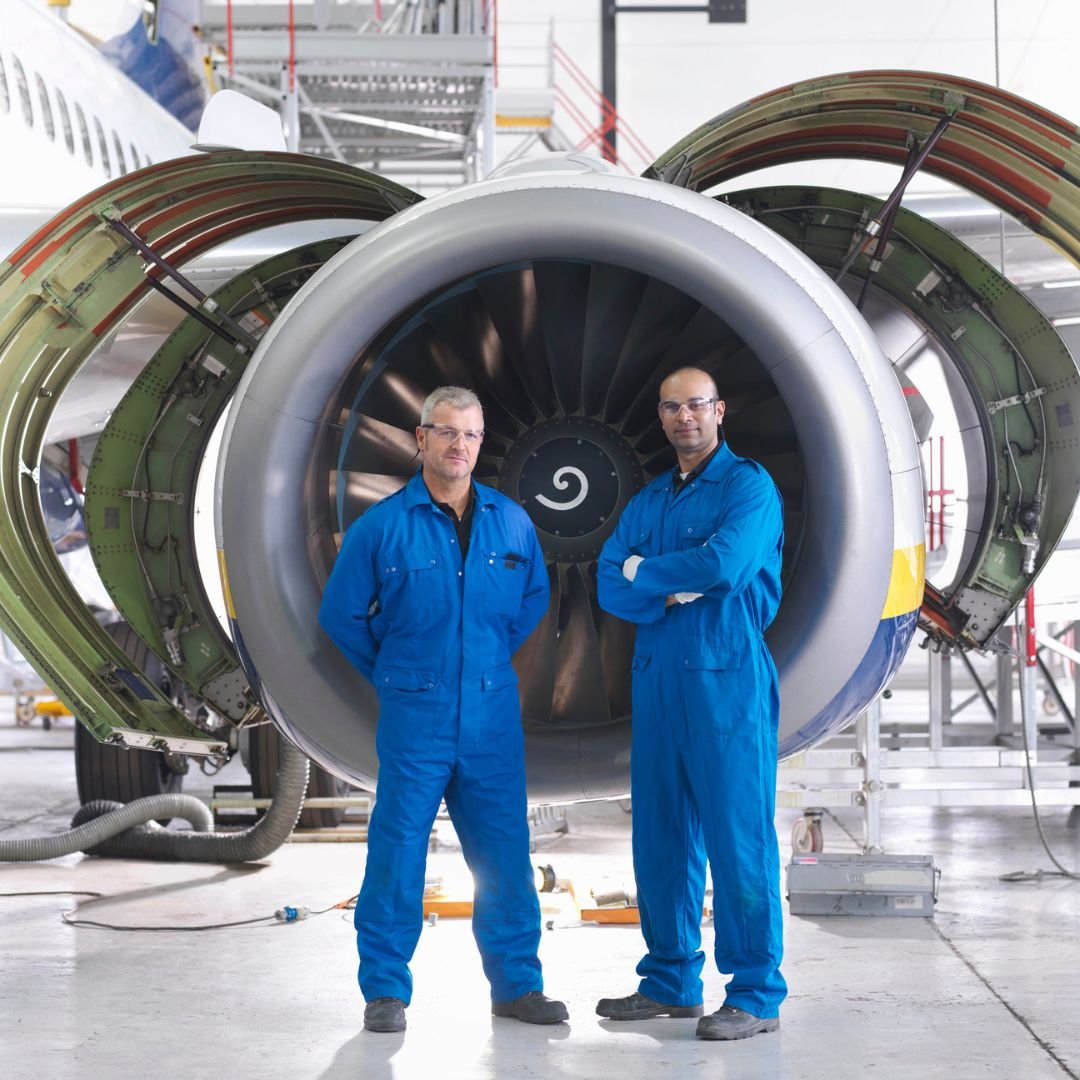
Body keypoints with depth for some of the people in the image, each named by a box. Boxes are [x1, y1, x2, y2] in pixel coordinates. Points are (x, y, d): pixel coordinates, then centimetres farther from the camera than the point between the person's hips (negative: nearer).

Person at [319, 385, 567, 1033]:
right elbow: (341, 614, 5)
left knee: (506, 853, 6)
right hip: (415, 716, -3)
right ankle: (386, 990, 9)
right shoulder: (382, 526, -3)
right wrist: (393, 674, 7)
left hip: (493, 714, 3)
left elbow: (534, 598, 20)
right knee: (398, 852, -1)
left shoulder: (512, 523, 5)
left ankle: (517, 983, 17)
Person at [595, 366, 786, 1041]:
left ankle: (757, 996, -1)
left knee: (738, 834, -6)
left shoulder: (748, 486, -3)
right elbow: (611, 587, 7)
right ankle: (671, 981, 19)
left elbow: (723, 564, -19)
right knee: (661, 834, 9)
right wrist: (671, 592, -12)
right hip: (657, 678, 7)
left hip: (728, 680, -7)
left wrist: (643, 572, -4)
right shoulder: (648, 502, 17)